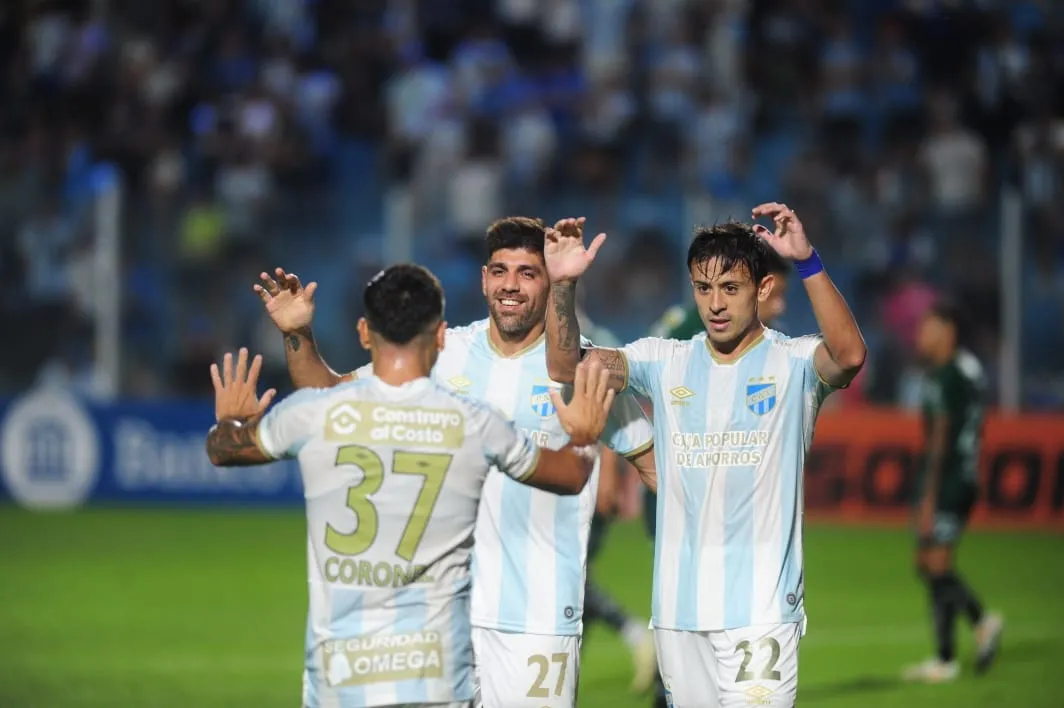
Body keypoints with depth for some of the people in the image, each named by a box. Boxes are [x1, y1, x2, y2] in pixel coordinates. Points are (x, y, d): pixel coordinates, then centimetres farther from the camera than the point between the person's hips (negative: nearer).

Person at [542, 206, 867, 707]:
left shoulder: (793, 363, -3)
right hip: (678, 606, 5)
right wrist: (562, 286, -16)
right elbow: (565, 366, 1)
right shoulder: (665, 363, 9)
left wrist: (807, 262, -35)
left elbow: (849, 356, -24)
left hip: (761, 607, -4)